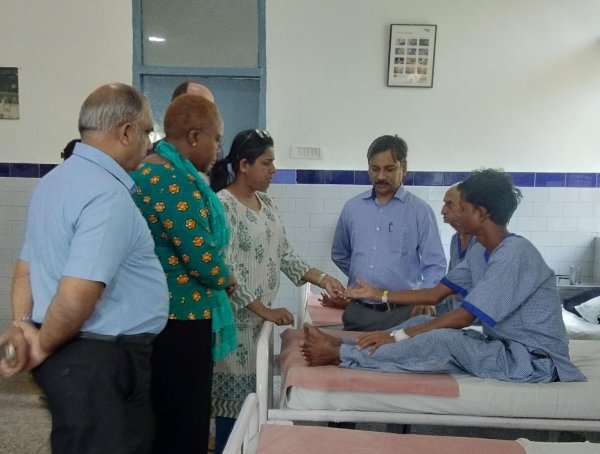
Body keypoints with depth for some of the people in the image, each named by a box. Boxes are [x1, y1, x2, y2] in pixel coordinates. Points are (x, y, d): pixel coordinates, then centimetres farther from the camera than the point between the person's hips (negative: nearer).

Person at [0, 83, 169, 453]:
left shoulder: (55, 179, 10)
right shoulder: (107, 195, -22)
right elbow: (76, 296, -29)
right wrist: (44, 347, -12)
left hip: (70, 354, 10)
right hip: (102, 361, -9)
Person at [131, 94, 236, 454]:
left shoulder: (147, 171, 10)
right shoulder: (176, 181, -21)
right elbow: (203, 259, -23)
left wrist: (217, 277, 5)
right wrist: (227, 278, -2)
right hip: (181, 319, -10)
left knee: (161, 423, 22)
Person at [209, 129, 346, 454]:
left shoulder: (266, 203, 10)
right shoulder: (223, 205, -16)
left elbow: (284, 254, 12)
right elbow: (226, 272, -20)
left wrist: (321, 278, 0)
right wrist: (266, 311, -20)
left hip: (263, 316, 7)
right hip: (239, 319, -7)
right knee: (236, 399, 3)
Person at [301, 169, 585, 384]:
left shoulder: (514, 253, -23)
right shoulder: (480, 251, 7)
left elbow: (463, 318, -25)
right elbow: (436, 294, 11)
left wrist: (398, 336, -22)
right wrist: (379, 295, 12)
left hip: (535, 360, -9)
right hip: (505, 345, 9)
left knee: (443, 340, -28)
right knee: (423, 323, -2)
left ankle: (340, 355, -22)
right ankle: (343, 347, -6)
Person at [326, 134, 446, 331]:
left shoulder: (420, 210, -2)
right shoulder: (352, 207, 8)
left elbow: (435, 265, -4)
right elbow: (339, 255, 21)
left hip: (402, 314, -3)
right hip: (357, 313, 3)